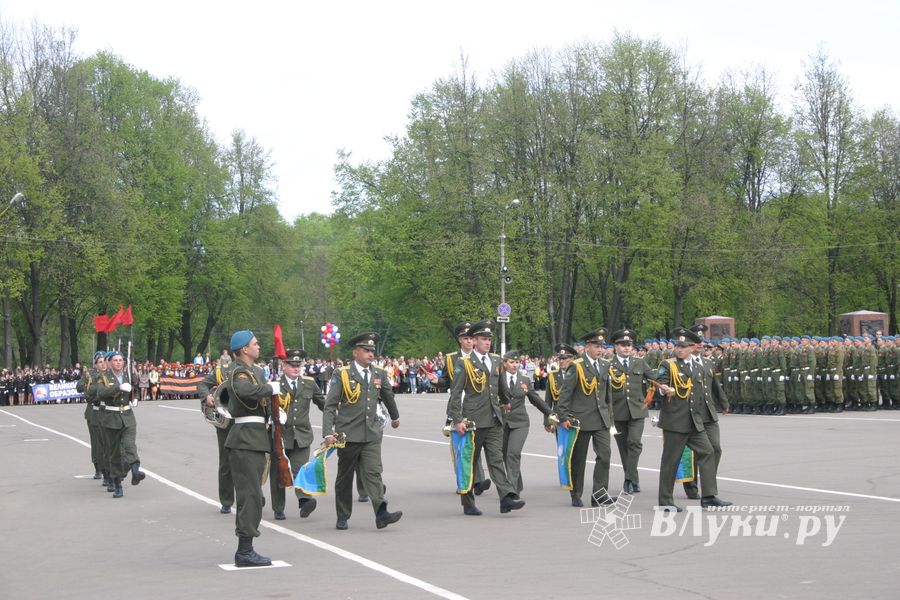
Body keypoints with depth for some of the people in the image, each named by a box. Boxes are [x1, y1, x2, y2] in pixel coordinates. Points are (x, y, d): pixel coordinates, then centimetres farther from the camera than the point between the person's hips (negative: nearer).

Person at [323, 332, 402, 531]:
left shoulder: (379, 374, 9)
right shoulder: (342, 374, -4)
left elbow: (388, 396, 28)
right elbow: (330, 406, -6)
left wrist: (395, 416, 43)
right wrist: (328, 433, -16)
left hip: (372, 435, 2)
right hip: (348, 434, -2)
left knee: (373, 473, -11)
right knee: (345, 476, 9)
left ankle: (381, 514, -20)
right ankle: (342, 517, 21)